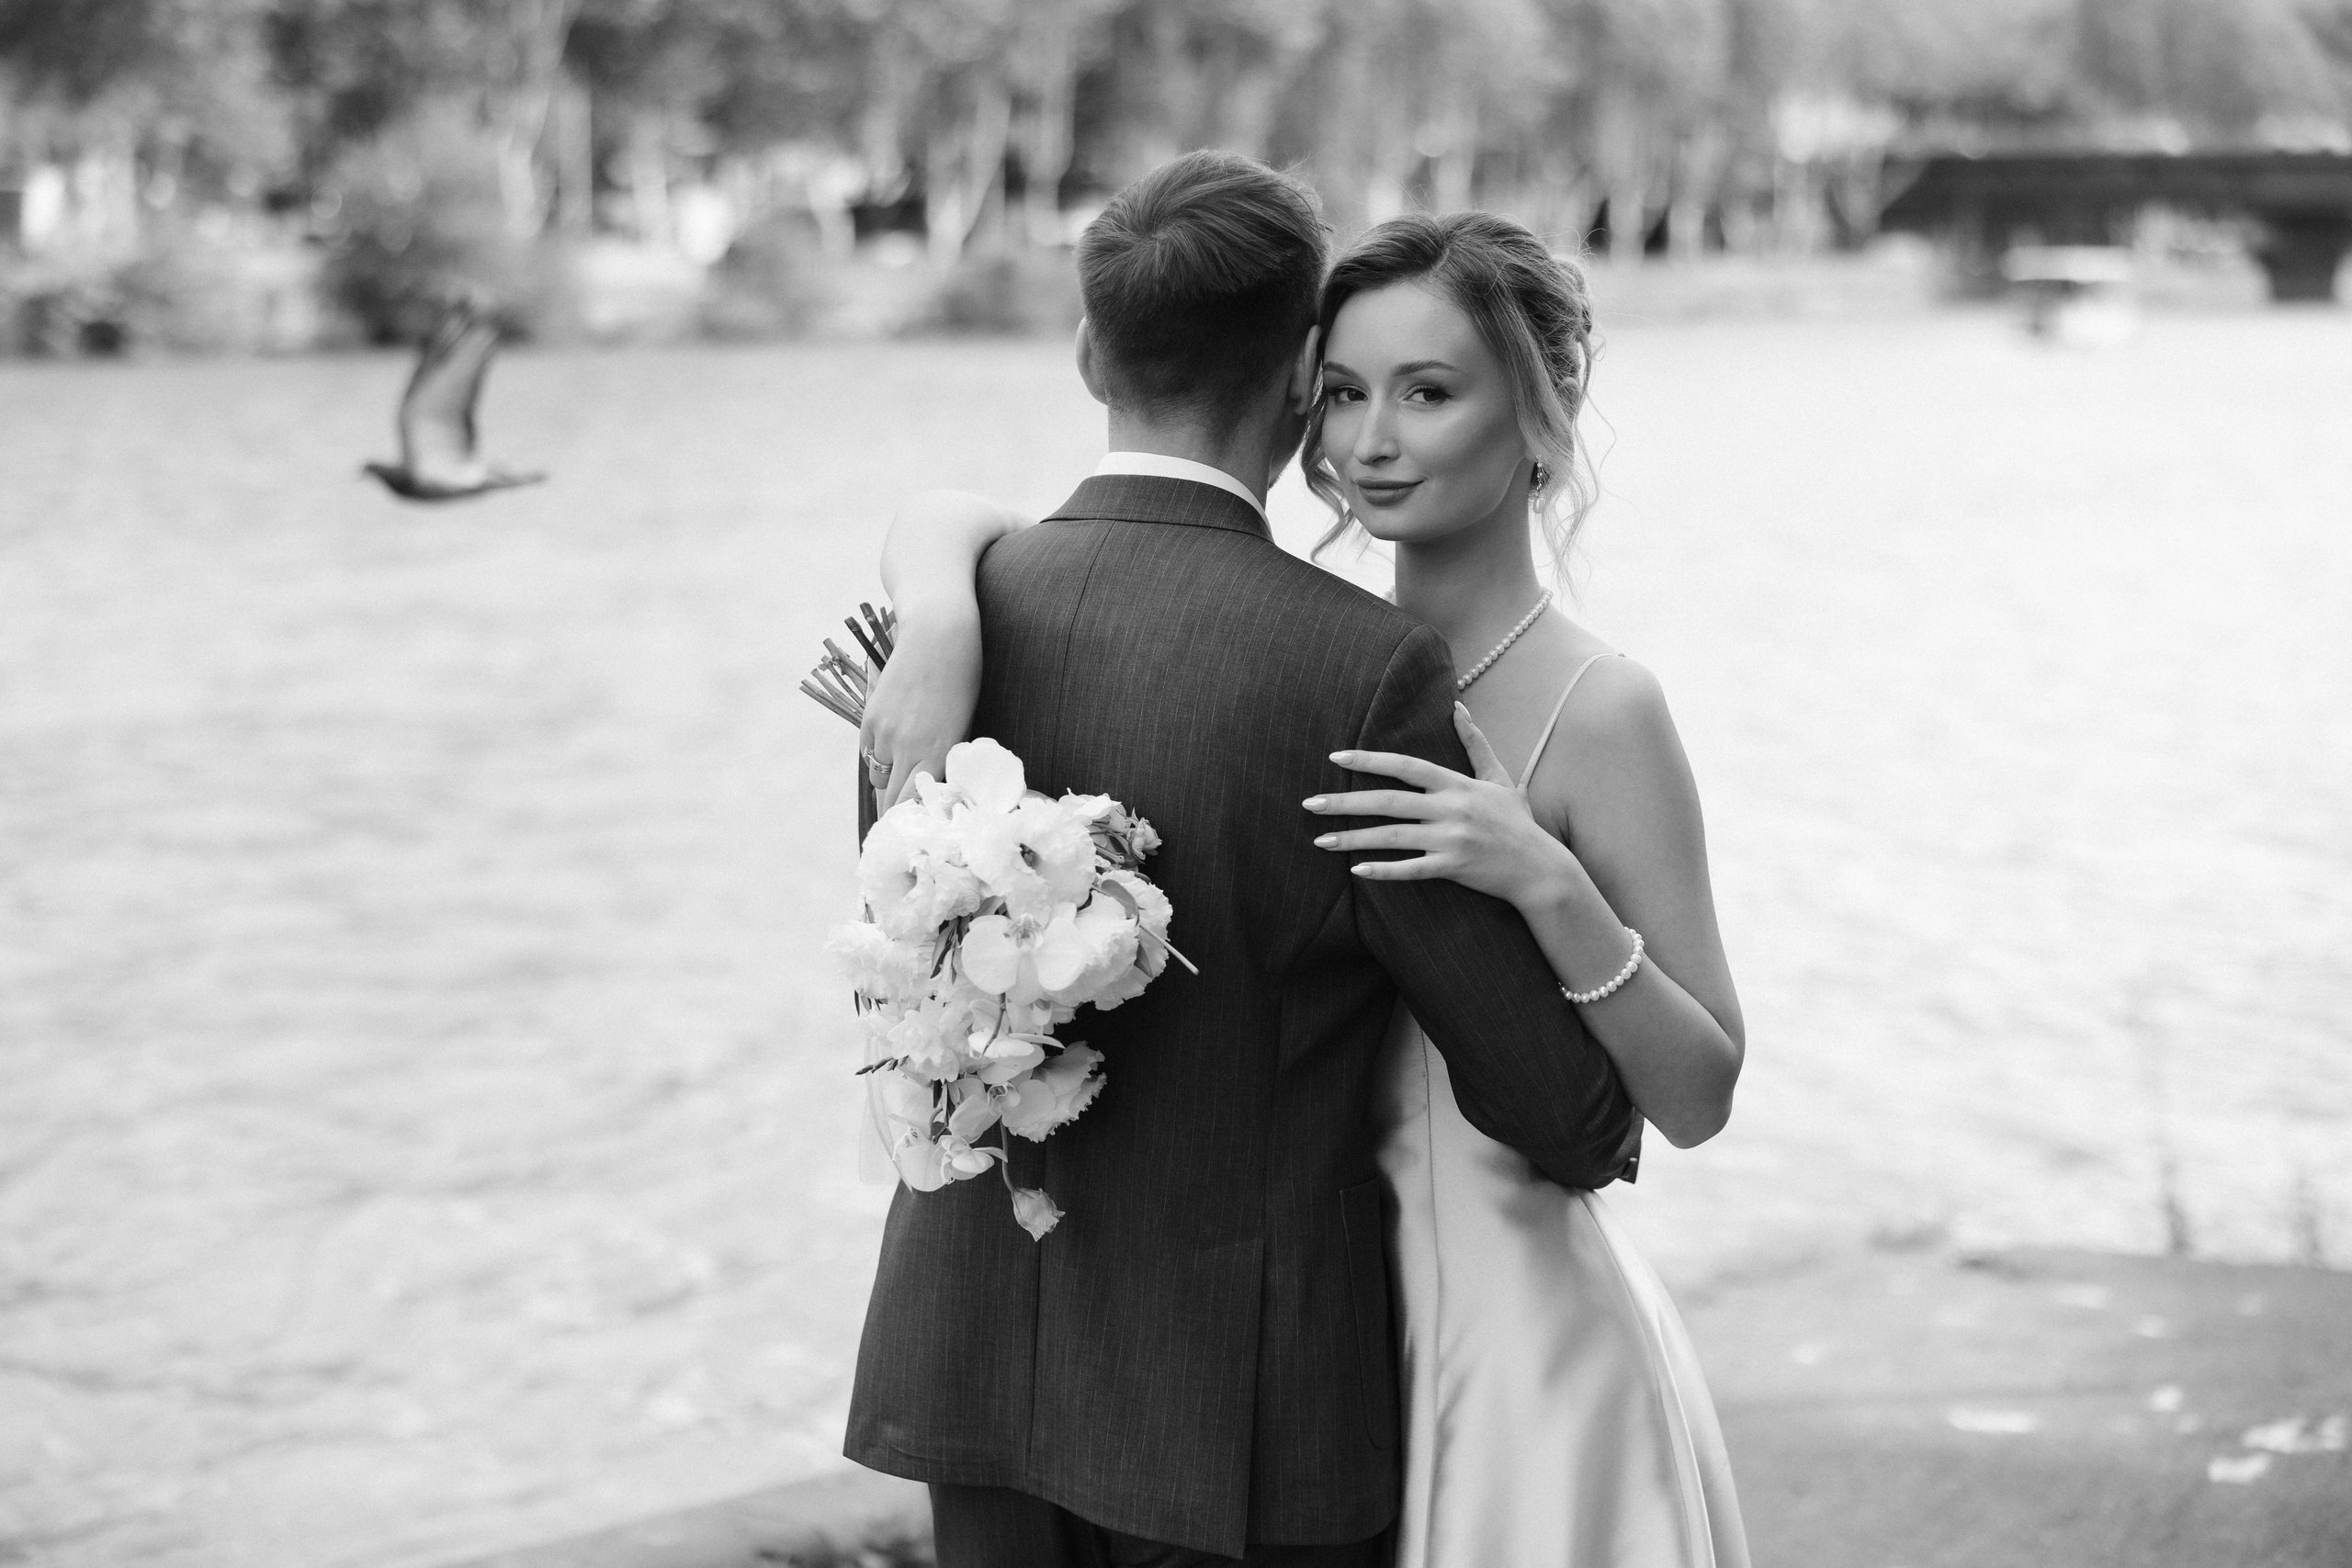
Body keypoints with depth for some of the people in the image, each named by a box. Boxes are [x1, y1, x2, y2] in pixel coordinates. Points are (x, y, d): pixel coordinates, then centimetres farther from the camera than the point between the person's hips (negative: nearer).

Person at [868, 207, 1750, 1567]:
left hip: (1501, 1327, -5)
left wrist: (1549, 886, -27)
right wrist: (939, 628, -21)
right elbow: (950, 521, 1)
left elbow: (1700, 1098, -13)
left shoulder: (1598, 710, -14)